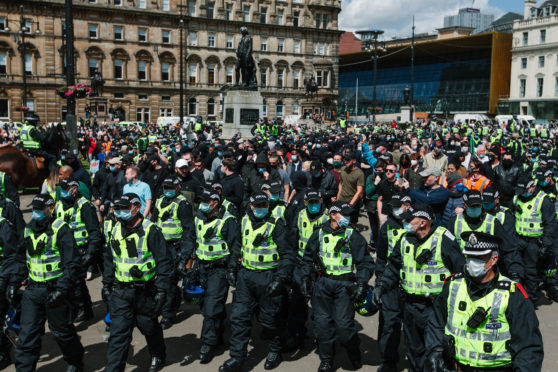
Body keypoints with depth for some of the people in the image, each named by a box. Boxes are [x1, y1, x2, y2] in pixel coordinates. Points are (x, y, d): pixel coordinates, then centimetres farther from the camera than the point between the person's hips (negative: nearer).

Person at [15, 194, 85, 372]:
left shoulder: (61, 230, -12)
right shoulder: (29, 229, 8)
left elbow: (72, 263, -14)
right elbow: (24, 258, 20)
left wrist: (61, 290, -19)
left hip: (54, 289, -5)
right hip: (32, 290, 5)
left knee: (61, 331, 9)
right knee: (27, 334, 3)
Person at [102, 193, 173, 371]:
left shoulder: (150, 230, -13)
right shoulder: (116, 230, 6)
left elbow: (164, 261, -12)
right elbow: (109, 259, 18)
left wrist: (161, 290, -15)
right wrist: (107, 284, 16)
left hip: (145, 291, -4)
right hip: (120, 292, 4)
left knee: (149, 327, 16)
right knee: (118, 332, 0)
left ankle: (158, 357, 42)